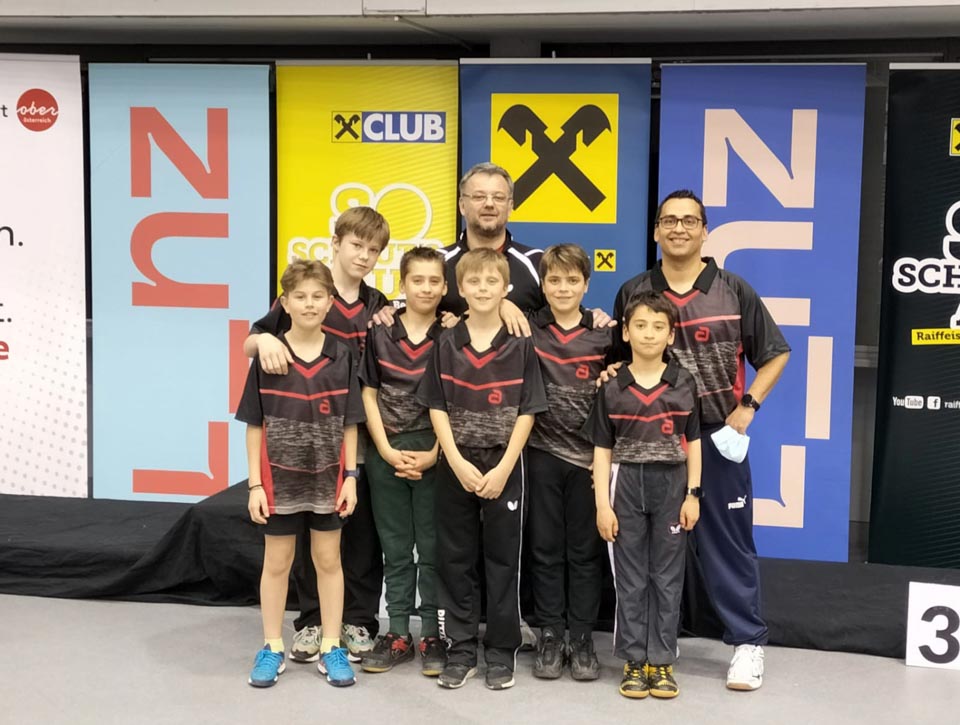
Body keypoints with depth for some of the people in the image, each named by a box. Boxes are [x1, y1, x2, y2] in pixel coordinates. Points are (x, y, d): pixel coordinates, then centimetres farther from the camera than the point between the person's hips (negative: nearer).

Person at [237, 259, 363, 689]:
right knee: (277, 562, 11)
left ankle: (332, 647, 22)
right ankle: (272, 648, 23)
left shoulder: (341, 357, -3)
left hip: (327, 477, 1)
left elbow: (350, 423, 2)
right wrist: (255, 484, -7)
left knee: (328, 561, 11)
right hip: (280, 476, -1)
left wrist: (351, 476, -2)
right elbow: (254, 425, -4)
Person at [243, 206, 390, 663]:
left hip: (359, 436, 2)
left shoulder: (377, 307, 8)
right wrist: (265, 339, -24)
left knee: (361, 530, 6)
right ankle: (311, 622, 18)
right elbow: (250, 344, -1)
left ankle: (358, 622, 17)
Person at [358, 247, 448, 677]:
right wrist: (387, 450, -5)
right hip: (386, 453, 2)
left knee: (433, 547, 4)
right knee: (395, 548, 9)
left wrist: (435, 454, -11)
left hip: (435, 454, -2)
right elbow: (369, 394, 4)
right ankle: (398, 634, 18)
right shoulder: (380, 334, 3)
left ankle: (432, 635, 13)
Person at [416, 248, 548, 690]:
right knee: (455, 558, 6)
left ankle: (501, 651, 15)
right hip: (456, 464, 2)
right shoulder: (446, 343, 3)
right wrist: (458, 463, -11)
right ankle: (460, 650, 15)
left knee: (503, 558, 5)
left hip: (505, 465, -1)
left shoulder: (520, 344, -2)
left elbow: (527, 411, -4)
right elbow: (437, 408, 1)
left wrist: (503, 468, -12)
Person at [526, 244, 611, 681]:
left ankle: (582, 640, 14)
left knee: (585, 550, 6)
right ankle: (549, 637, 16)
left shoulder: (604, 334, 3)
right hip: (543, 453, 0)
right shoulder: (526, 332, 2)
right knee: (545, 549, 7)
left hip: (588, 455, 0)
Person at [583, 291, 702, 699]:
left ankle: (662, 662, 15)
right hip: (627, 487, 0)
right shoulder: (612, 389, -2)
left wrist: (693, 494, -2)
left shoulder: (684, 384, 1)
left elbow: (693, 443, 4)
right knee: (630, 578, 6)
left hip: (672, 486, 1)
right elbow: (602, 450, 0)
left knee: (667, 577, 6)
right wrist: (602, 504, -6)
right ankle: (634, 661, 15)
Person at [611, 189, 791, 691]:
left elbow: (775, 354, 5)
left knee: (729, 540, 2)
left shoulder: (734, 291, 0)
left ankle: (748, 642, 11)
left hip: (717, 436, -2)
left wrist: (748, 406, -5)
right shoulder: (633, 293, 4)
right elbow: (616, 359, 14)